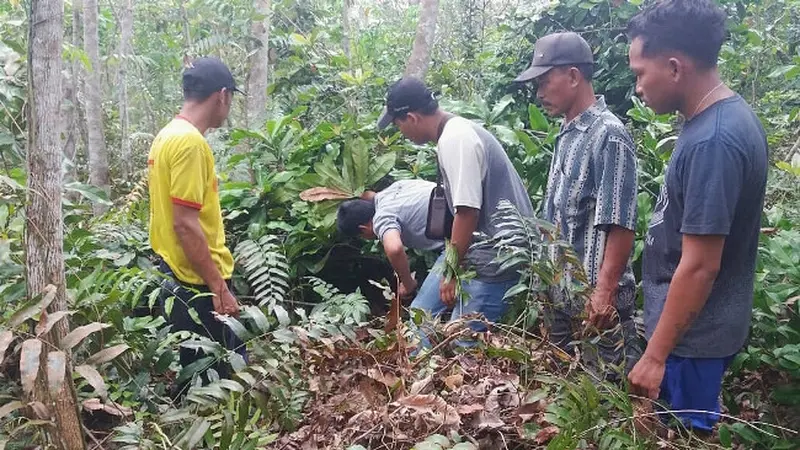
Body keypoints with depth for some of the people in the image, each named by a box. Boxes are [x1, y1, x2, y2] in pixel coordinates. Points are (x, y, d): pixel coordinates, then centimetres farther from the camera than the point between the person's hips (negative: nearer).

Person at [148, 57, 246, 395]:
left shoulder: (168, 136, 11)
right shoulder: (190, 142, -19)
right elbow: (185, 225, -23)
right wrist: (220, 288, -19)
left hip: (176, 278, 10)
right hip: (198, 284, -10)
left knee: (196, 375, 19)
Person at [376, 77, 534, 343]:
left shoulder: (456, 139, -20)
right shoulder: (456, 132, 10)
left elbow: (467, 211, -24)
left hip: (494, 256, -10)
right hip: (478, 246, 10)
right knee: (421, 315, 13)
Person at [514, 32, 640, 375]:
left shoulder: (608, 135, -16)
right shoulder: (567, 134, 11)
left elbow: (620, 224, -20)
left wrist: (605, 292, -22)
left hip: (594, 297, -9)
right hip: (559, 290, 9)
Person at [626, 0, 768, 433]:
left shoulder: (712, 142, -26)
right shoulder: (727, 115, 4)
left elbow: (699, 266, -26)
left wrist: (655, 355, -20)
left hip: (693, 333, -9)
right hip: (697, 324, 9)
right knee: (688, 431, 22)